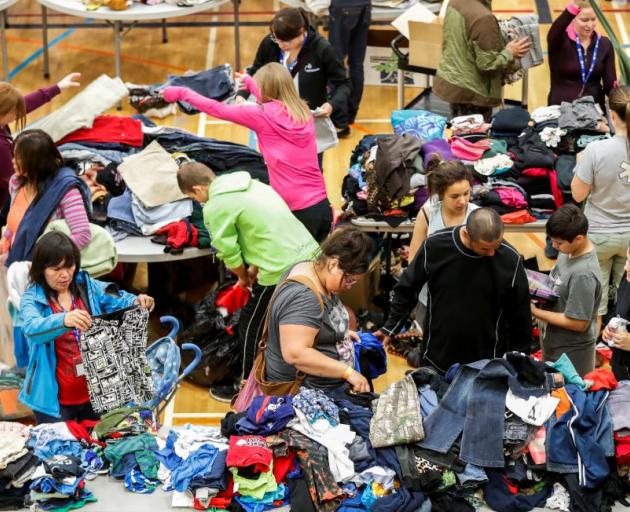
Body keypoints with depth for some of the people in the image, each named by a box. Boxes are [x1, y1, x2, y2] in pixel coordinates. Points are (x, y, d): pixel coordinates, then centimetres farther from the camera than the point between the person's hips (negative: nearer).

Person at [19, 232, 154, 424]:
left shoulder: (88, 287, 1)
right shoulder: (32, 299, -11)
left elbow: (120, 301, -2)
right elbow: (32, 329, -29)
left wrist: (138, 302, -27)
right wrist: (63, 320, -50)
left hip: (96, 391, 4)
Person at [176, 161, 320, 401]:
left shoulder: (215, 208, -9)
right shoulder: (249, 184, 15)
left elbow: (229, 252, -4)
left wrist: (244, 278, 15)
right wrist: (254, 270, 19)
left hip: (282, 271, -8)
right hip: (310, 255, 8)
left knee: (252, 327, 12)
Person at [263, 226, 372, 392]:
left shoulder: (311, 268, 5)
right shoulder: (303, 297, -24)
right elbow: (295, 354, -31)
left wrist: (340, 333, 14)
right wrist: (348, 372, -28)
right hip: (304, 393, -10)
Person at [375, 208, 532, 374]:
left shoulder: (510, 259, -15)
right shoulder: (434, 246, -14)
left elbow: (519, 315, -2)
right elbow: (407, 290, 3)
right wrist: (391, 327, 5)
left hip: (488, 365, -1)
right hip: (436, 358, 1)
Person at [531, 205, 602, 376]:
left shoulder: (583, 275, -29)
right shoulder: (569, 251, -4)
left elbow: (578, 323, -25)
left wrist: (535, 311, -20)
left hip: (571, 354, -8)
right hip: (553, 343, 8)